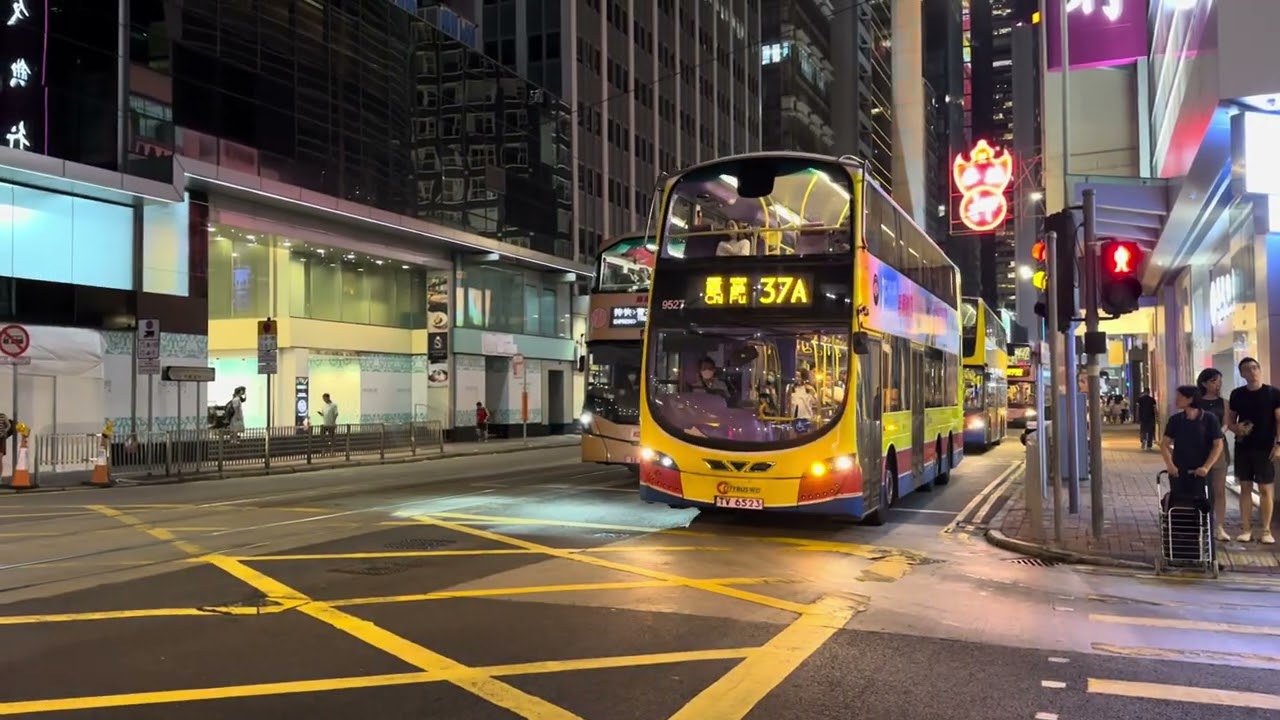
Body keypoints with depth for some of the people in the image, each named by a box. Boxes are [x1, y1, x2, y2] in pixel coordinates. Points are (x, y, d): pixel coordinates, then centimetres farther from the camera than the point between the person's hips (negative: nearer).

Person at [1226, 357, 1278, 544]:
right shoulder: (1237, 394, 5)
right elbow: (1230, 421, 11)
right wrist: (1236, 428, -11)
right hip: (1243, 447, 3)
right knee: (1245, 487, 7)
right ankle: (1246, 528, 13)